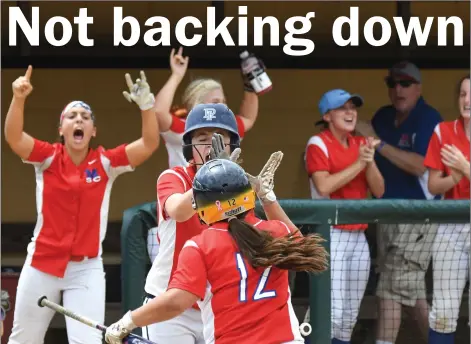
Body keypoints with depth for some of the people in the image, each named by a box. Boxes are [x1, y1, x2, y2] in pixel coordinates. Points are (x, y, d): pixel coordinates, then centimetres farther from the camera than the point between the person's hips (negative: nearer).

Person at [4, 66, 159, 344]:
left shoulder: (106, 163, -2)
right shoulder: (47, 157, -3)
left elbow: (149, 145, -12)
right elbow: (14, 137, -20)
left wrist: (146, 104, -26)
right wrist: (19, 98, -36)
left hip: (86, 268, -1)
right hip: (42, 264, 1)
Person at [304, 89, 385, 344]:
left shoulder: (361, 144, 13)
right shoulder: (318, 144, -6)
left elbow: (378, 191, 6)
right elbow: (324, 186, -20)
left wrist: (370, 161, -10)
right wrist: (358, 163, -18)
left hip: (358, 236, 7)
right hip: (330, 235, -7)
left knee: (350, 314, 8)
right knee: (332, 312, -17)